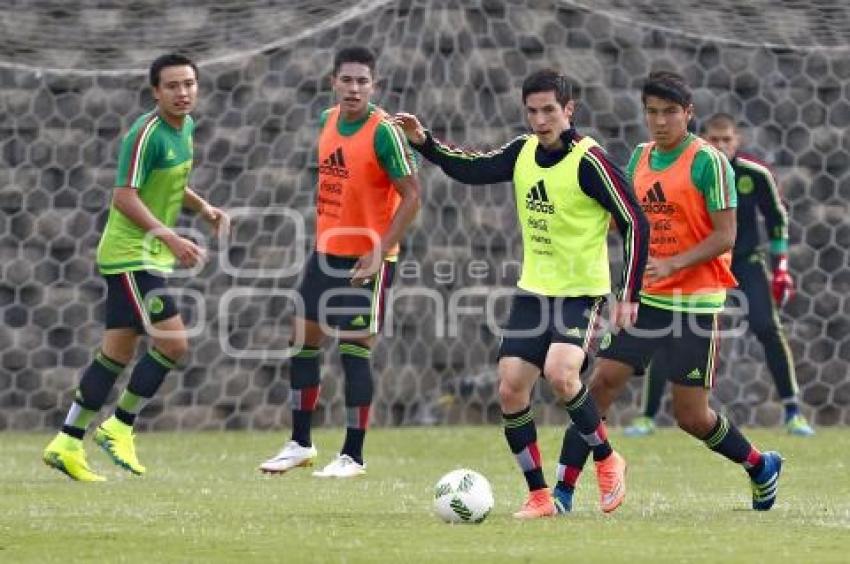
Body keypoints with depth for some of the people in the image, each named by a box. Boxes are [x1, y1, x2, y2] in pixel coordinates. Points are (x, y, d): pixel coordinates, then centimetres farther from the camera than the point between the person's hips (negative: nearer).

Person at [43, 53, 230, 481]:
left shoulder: (184, 127, 9)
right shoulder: (147, 134, -19)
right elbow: (125, 197, -24)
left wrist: (205, 209, 10)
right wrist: (171, 238, -30)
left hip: (149, 256, 9)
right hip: (130, 256, -9)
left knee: (117, 353, 10)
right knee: (173, 343, -14)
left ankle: (67, 444, 16)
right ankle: (119, 426, 1)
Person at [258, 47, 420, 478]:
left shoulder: (383, 132, -16)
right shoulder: (327, 120, 6)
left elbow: (411, 196, -16)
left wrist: (380, 251, -20)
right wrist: (321, 232, 16)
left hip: (367, 259, -7)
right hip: (326, 251, 7)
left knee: (354, 352, -6)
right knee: (303, 341, 9)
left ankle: (353, 456, 1)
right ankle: (300, 444, 21)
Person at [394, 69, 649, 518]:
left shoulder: (589, 160, -16)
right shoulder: (523, 152, 3)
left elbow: (634, 224, -14)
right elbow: (470, 169, 16)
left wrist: (629, 296, -17)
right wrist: (423, 142, 1)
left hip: (580, 293, -6)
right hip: (532, 290, 7)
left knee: (559, 373, -27)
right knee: (510, 390, -2)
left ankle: (607, 460, -3)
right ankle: (539, 496, 9)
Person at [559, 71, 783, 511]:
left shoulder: (707, 162, -10)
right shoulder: (640, 158, 9)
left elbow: (725, 236, -13)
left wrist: (672, 264, -24)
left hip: (694, 303, -5)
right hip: (644, 299, 5)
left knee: (691, 416, 0)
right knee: (601, 384, -8)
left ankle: (761, 466, 26)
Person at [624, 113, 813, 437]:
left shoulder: (755, 174, -12)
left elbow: (776, 218, 4)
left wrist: (781, 268, 2)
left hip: (745, 259, 0)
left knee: (768, 329, -14)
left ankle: (792, 412, -1)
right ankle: (648, 416, 2)